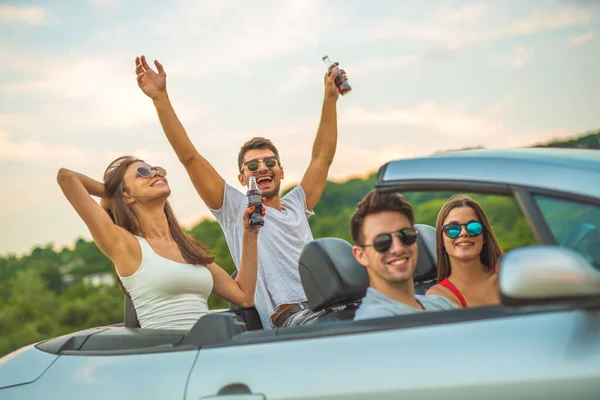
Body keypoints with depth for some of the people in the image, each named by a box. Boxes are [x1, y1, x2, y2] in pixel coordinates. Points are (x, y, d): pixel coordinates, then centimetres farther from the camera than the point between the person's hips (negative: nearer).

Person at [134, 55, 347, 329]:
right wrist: (160, 98, -3)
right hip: (288, 318, -6)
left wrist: (330, 97, 17)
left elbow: (322, 156, 21)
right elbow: (189, 156, 3)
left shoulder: (296, 206, 23)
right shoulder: (234, 210, 10)